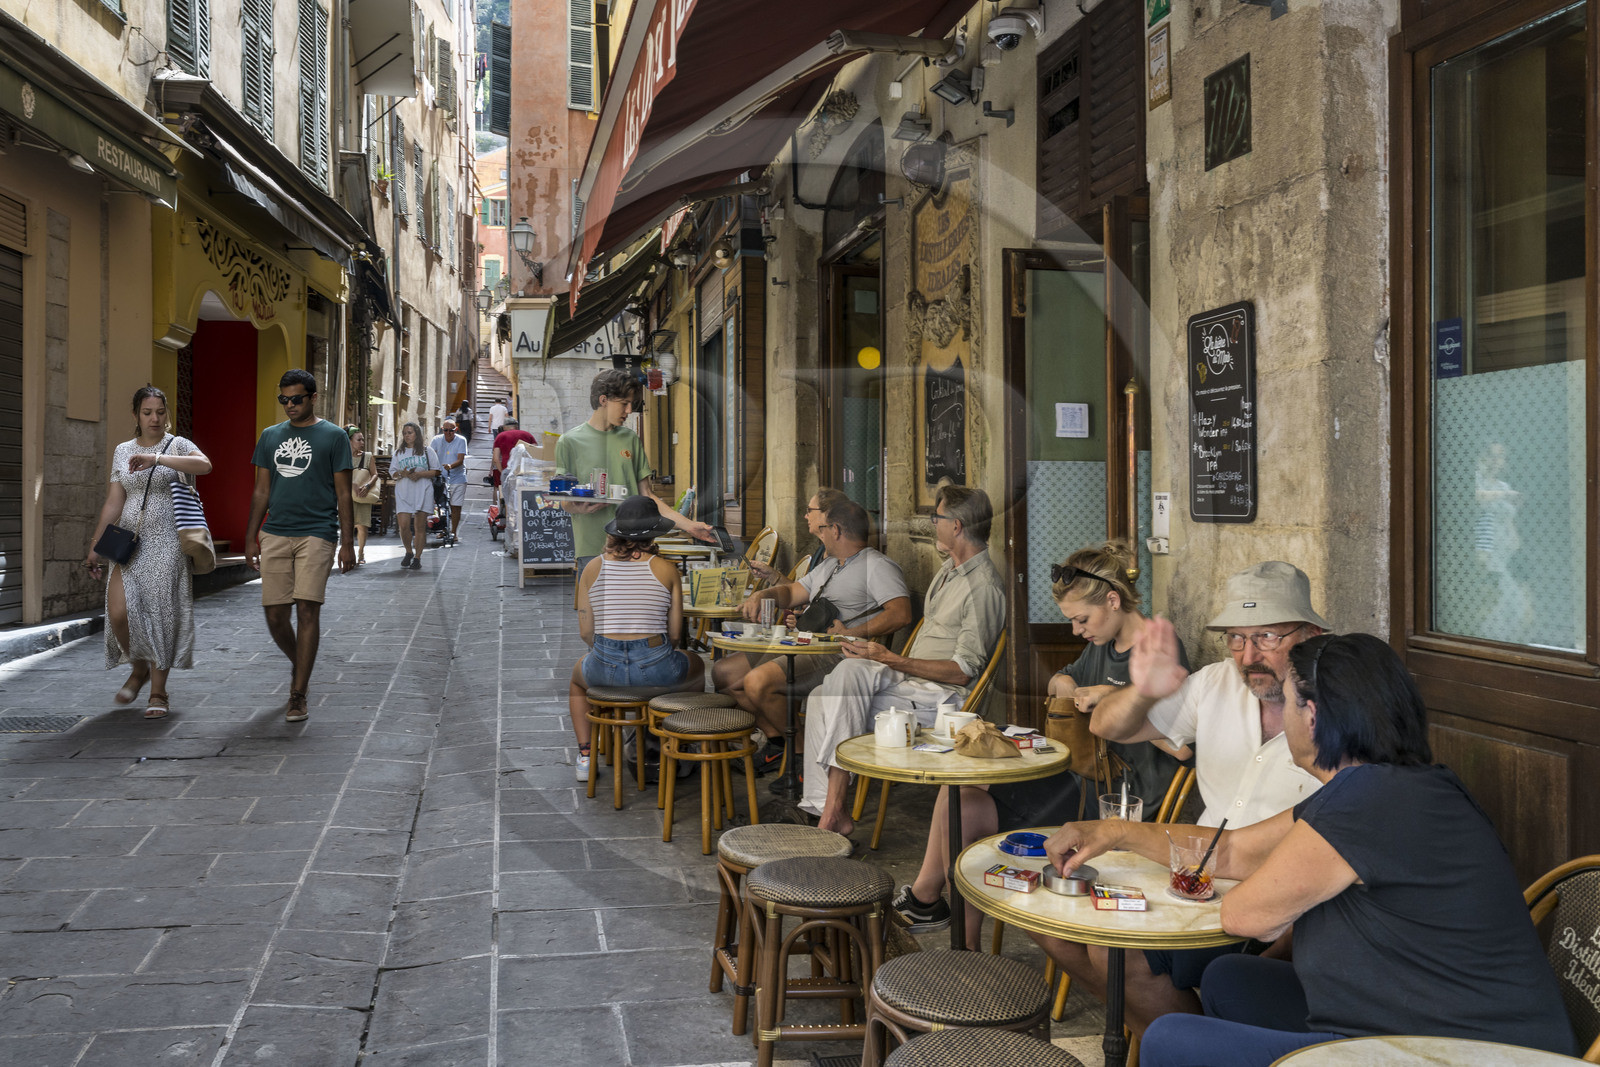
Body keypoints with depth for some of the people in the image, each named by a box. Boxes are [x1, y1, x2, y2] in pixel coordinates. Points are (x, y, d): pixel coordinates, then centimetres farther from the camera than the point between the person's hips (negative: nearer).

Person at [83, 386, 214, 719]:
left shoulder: (178, 445, 0)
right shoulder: (122, 451, 12)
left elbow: (204, 465, -24)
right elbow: (113, 504, 12)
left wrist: (155, 458, -32)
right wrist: (96, 546, 9)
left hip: (166, 543, -3)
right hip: (129, 541, 3)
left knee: (161, 614, -3)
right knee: (119, 612, -9)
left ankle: (158, 693, 8)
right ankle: (139, 668, 19)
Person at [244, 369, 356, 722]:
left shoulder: (333, 437, 2)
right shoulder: (270, 436, 14)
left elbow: (343, 494, 1)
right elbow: (261, 491, 17)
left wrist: (347, 542, -4)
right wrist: (251, 538, 12)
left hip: (316, 534, -4)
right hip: (275, 535, 4)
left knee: (307, 610, -9)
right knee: (275, 615, 3)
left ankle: (298, 695, -3)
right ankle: (299, 665, 32)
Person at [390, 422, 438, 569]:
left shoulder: (427, 451, 7)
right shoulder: (398, 452, 14)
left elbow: (435, 471, 3)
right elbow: (392, 472, 11)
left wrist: (420, 474, -13)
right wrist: (403, 474, -10)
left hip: (422, 492, -2)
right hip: (403, 493, 2)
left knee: (420, 526, -1)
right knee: (404, 526, -8)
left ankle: (417, 558, 7)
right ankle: (409, 553, 15)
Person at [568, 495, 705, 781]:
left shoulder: (593, 568, 1)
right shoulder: (666, 570, -4)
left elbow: (586, 632, 4)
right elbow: (675, 634, -1)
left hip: (604, 667, 2)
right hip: (656, 667, -1)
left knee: (578, 674, 40)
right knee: (697, 666, 34)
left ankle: (585, 756, 34)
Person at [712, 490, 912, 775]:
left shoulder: (877, 565, -6)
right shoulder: (829, 565, 26)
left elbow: (901, 613, -21)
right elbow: (792, 592, 34)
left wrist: (849, 634, -25)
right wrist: (761, 595, 12)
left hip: (838, 655, -10)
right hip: (801, 647, 10)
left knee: (758, 682, -29)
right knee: (724, 672, 4)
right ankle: (777, 742, 7)